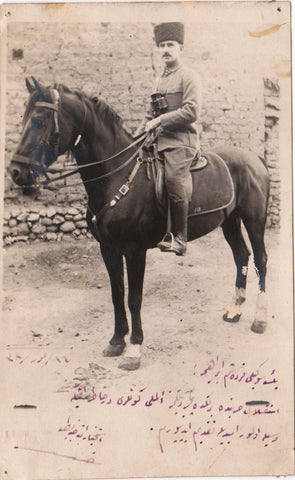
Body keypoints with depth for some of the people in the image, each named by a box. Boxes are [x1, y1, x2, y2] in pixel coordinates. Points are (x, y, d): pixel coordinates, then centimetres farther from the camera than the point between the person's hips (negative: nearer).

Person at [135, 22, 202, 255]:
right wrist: (136, 137, 15)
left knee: (174, 177, -26)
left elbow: (192, 112, -13)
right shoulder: (159, 81, 22)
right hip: (160, 140, 8)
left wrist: (160, 120, -13)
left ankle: (179, 238, -22)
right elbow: (151, 115, 29)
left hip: (182, 141, -8)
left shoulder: (189, 77, 0)